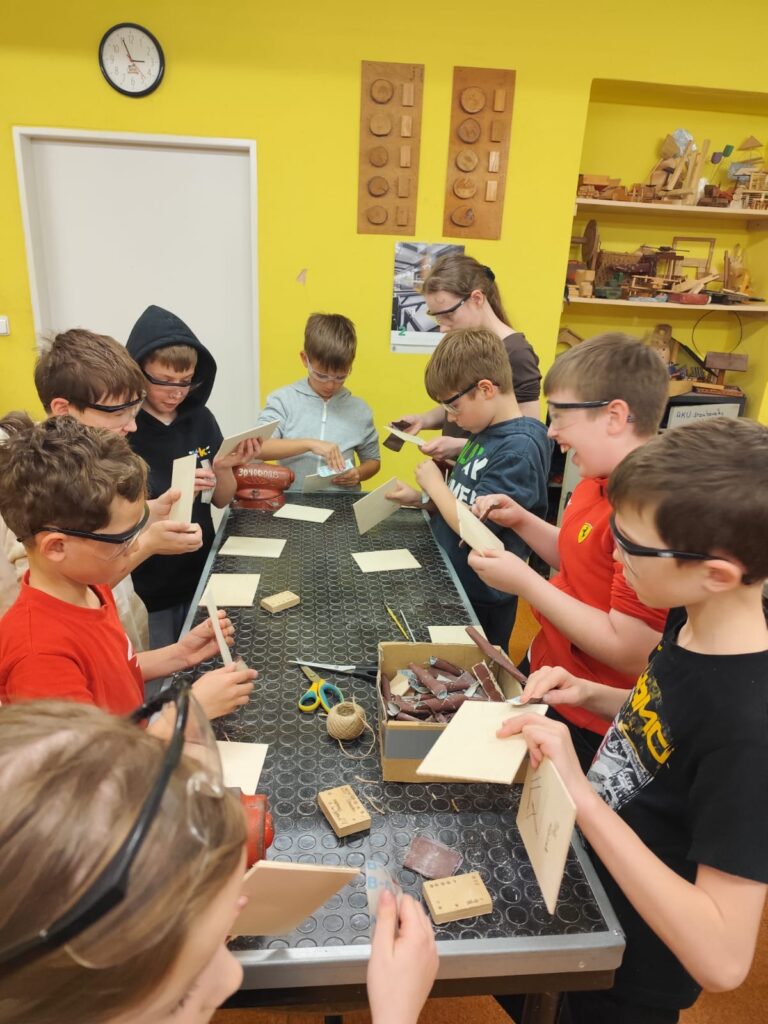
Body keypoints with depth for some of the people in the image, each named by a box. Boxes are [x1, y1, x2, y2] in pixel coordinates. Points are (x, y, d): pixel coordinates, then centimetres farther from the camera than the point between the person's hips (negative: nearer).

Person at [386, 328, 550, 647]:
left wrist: (433, 483, -12)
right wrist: (422, 497, -2)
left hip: (479, 600, -8)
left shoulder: (518, 448, -25)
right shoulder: (486, 432, 4)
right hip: (449, 581, 8)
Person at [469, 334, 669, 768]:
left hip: (587, 725, -9)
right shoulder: (598, 481, 0)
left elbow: (631, 651, -30)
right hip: (542, 673, 9)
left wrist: (525, 582, -25)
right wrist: (521, 520, -1)